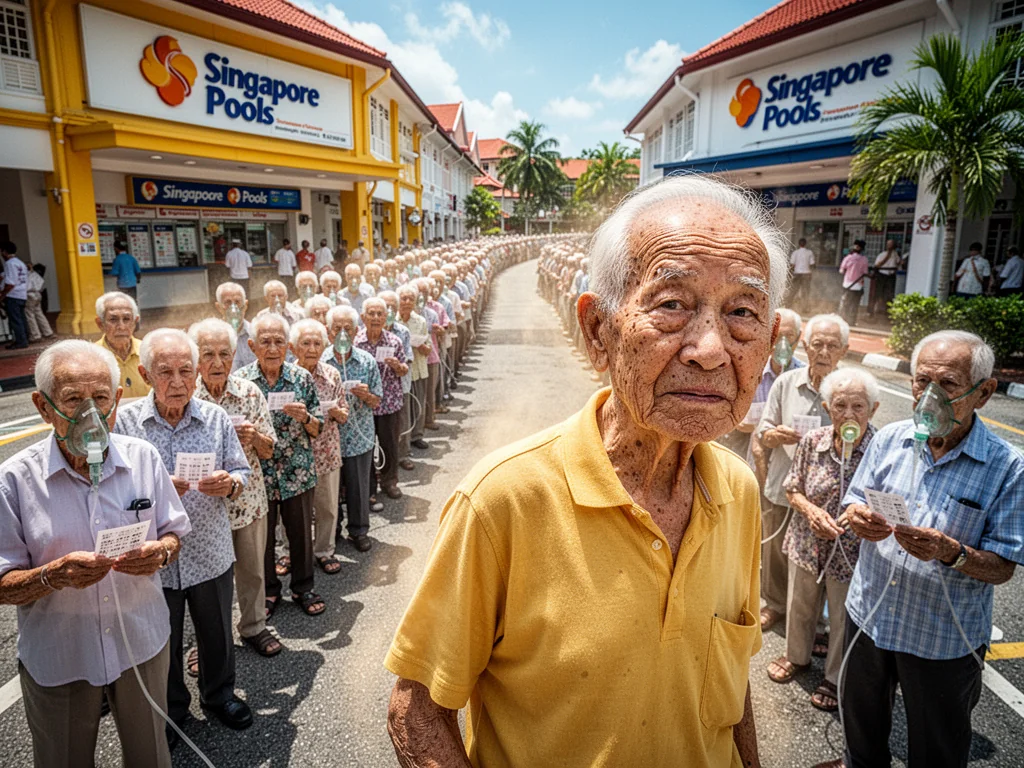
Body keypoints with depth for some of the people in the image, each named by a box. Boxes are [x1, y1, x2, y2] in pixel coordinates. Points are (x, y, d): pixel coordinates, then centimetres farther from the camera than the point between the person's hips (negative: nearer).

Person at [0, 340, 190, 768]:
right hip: (57, 658, -1)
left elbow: (173, 535, 2)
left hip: (142, 644, 2)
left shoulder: (143, 458, -8)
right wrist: (54, 575, -29)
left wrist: (160, 552, -20)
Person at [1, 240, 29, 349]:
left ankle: (20, 341, -5)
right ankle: (24, 340, 15)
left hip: (12, 296, -9)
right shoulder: (21, 263, 16)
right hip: (22, 295, 9)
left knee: (15, 320, -5)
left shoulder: (10, 263, -12)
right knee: (21, 319, 12)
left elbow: (10, 283, -18)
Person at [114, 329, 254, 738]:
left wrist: (229, 483, -21)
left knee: (217, 633, 20)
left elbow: (241, 471, 1)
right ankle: (171, 709, 43)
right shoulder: (124, 421, -10)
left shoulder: (216, 417, -4)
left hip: (211, 554, 2)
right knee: (162, 643, 18)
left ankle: (218, 693, 46)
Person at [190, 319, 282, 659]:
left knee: (252, 568, 16)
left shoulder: (250, 392, -5)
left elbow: (268, 451, 1)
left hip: (248, 498, 2)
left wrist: (254, 436, -20)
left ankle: (253, 627, 38)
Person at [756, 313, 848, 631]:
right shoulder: (786, 383, -2)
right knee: (775, 551, 19)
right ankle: (775, 604, 43)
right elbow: (763, 431, 5)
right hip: (782, 486, 3)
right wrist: (774, 435, -18)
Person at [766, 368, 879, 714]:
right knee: (799, 607, 25)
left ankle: (836, 678, 45)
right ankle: (797, 656, 54)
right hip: (807, 544, 3)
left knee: (844, 620, 18)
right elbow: (792, 490, 0)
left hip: (851, 553, -3)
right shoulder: (812, 442, -12)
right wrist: (812, 511, -18)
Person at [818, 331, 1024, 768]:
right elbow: (852, 507, 3)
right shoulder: (889, 439, -6)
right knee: (862, 720, 27)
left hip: (944, 642, -3)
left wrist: (951, 553, -34)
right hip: (869, 616, 3)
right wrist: (858, 518, -20)